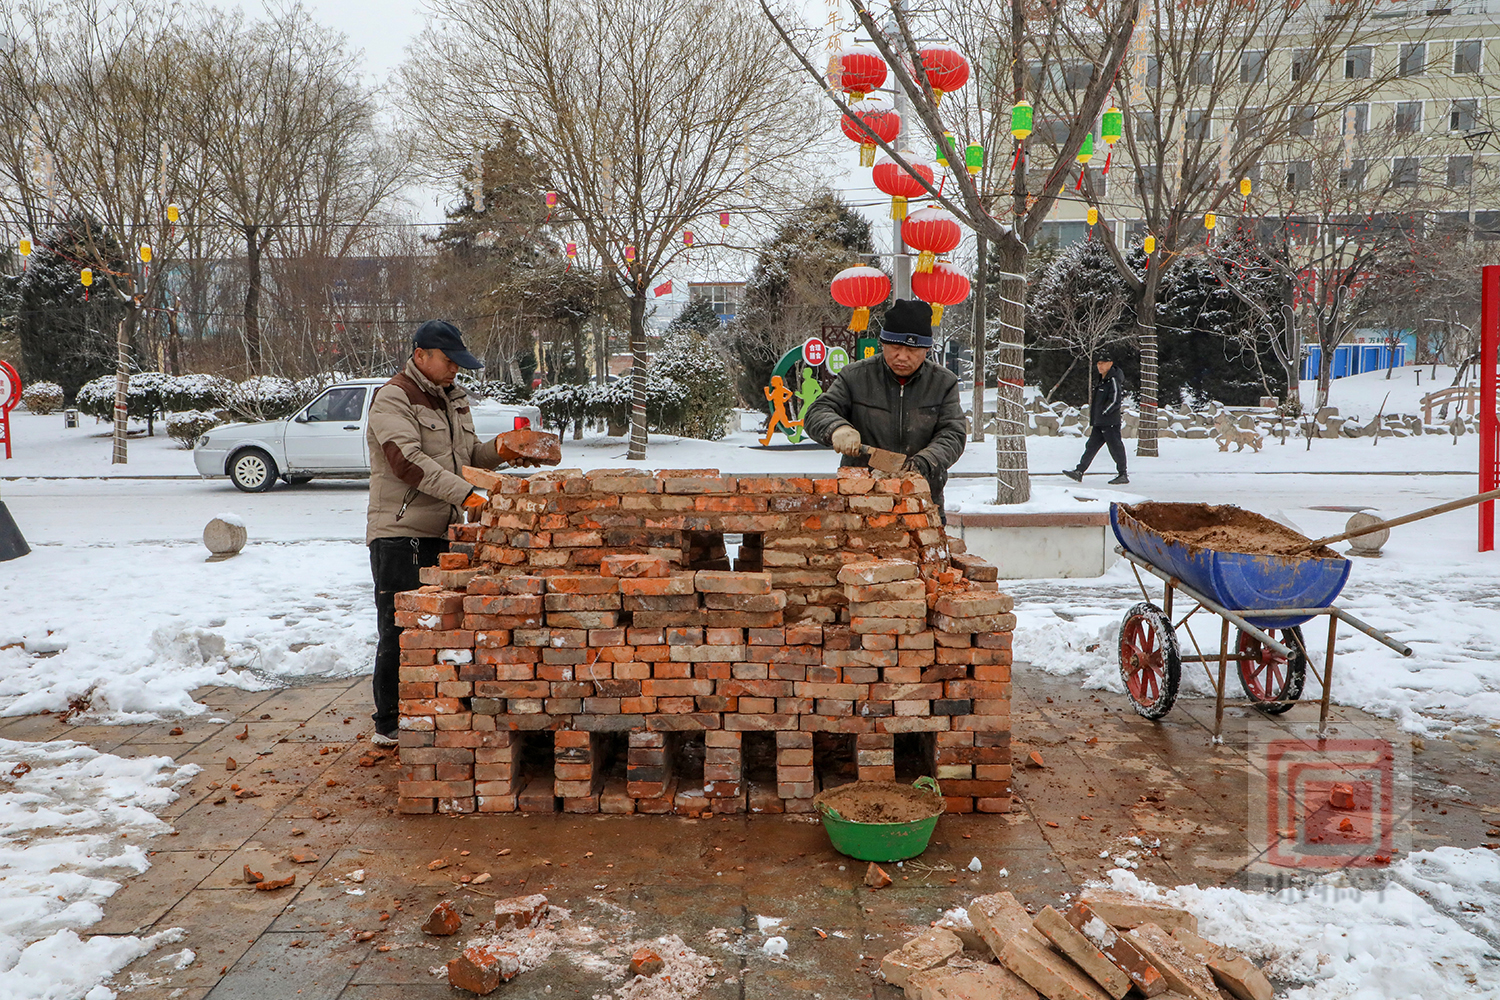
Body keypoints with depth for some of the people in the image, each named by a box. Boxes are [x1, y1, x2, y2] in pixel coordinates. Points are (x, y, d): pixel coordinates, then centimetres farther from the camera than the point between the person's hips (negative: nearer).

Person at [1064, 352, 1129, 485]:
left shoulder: (1113, 380, -12)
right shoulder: (1103, 380, 18)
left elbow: (1115, 400, -19)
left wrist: (1103, 412, -14)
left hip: (1110, 423, -10)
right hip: (1099, 423, 10)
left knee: (1116, 447, -4)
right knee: (1091, 446, 8)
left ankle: (1123, 475, 3)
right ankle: (1079, 472, 8)